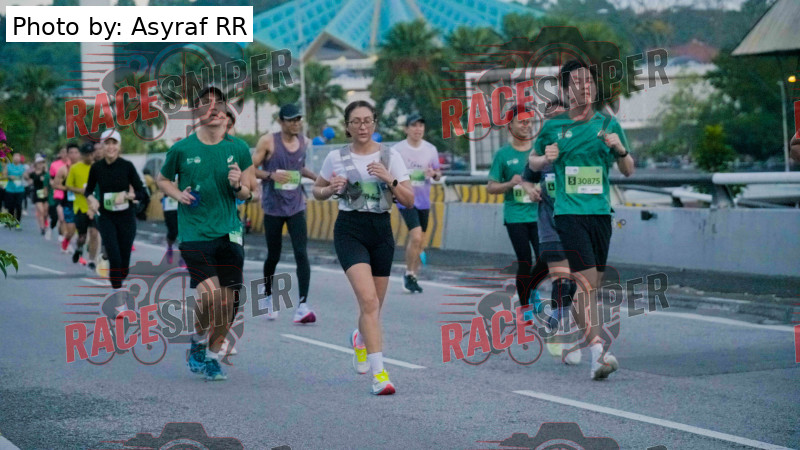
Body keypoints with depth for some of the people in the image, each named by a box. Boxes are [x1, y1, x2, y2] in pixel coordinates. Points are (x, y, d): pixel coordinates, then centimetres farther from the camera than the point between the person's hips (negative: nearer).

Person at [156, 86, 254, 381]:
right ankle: (198, 340, 11)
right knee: (210, 295, -18)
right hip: (194, 233, -3)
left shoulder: (238, 148, 5)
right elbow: (162, 180, 17)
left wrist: (238, 185, -10)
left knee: (228, 302, 1)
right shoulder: (182, 149, 0)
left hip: (229, 233, 3)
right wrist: (178, 194, -3)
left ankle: (212, 356, 22)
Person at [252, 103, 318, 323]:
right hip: (273, 207, -3)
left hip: (296, 207, 3)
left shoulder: (304, 142, 5)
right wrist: (271, 175, -24)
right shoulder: (268, 142, -8)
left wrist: (317, 177, 6)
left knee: (301, 253, -12)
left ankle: (302, 305, -17)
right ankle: (268, 296, 34)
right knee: (273, 256, 8)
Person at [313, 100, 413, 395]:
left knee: (374, 305, 11)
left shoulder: (390, 157, 3)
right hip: (349, 230, -3)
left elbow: (409, 201, 0)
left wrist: (390, 180, -16)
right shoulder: (336, 158, 2)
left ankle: (360, 339, 47)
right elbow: (317, 192, 14)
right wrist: (330, 189, -7)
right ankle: (379, 373, -22)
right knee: (369, 300, -20)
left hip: (381, 230, 3)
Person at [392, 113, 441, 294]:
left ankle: (413, 277, 23)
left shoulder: (430, 149, 5)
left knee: (419, 241, 10)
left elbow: (438, 174, 13)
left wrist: (434, 174, -9)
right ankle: (409, 274, -2)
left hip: (424, 200, 5)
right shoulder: (397, 149, -6)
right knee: (416, 236, -18)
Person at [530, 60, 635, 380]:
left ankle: (585, 338, 26)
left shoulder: (608, 124, 8)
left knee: (593, 284, 8)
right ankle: (598, 350, -23)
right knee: (587, 280, -16)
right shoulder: (553, 126, 4)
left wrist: (620, 149, -6)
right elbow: (533, 163, 18)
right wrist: (546, 158, -4)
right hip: (569, 212, -3)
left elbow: (628, 171, 14)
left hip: (600, 211, 3)